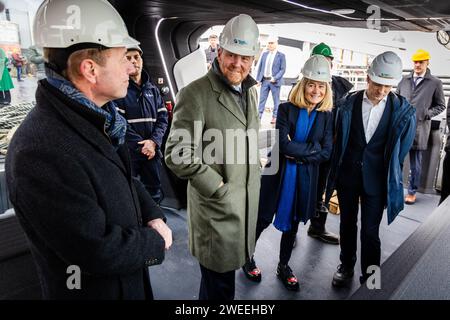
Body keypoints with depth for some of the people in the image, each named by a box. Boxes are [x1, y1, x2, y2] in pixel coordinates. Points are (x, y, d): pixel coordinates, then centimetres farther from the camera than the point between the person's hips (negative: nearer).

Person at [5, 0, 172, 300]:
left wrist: (154, 216, -7)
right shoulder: (42, 152, -32)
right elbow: (98, 250, -31)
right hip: (94, 288, -7)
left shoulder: (95, 118, -2)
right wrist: (156, 241, -15)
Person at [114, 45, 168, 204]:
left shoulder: (153, 89, 14)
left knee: (155, 192, 11)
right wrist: (141, 146, -14)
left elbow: (162, 118, 8)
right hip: (127, 153, -4)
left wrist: (153, 142, -9)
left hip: (152, 151, 5)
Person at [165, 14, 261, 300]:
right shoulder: (196, 94, -17)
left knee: (226, 269, 24)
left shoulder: (250, 91, 9)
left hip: (248, 200, 7)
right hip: (217, 203, -7)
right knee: (219, 286, 8)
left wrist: (255, 170, 12)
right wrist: (217, 187, -17)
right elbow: (177, 154, -18)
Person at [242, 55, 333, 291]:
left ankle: (284, 265, 38)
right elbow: (283, 144, -20)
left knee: (292, 223, 17)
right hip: (279, 174, -3)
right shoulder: (286, 109, -9)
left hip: (305, 179, 3)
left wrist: (297, 153, -15)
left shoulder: (326, 116, -1)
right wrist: (312, 147, -16)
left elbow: (326, 152, -7)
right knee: (263, 219, 9)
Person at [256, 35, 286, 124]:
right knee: (262, 99, 5)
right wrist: (258, 79, 4)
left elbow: (283, 69, -5)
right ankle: (259, 115, 11)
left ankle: (275, 117, 13)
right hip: (264, 80, 4)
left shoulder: (281, 55, -2)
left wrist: (275, 78, -17)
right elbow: (260, 67, 12)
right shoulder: (264, 54, 11)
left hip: (274, 81, -4)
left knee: (276, 100, 4)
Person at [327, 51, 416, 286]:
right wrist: (336, 173, 6)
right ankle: (346, 266, 38)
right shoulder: (349, 104, -5)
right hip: (348, 175, 2)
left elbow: (400, 150, 1)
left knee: (370, 232, 3)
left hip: (376, 180, -1)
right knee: (347, 223, 17)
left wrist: (390, 177, 7)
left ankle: (369, 278, 24)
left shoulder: (403, 111, -8)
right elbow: (339, 141, 3)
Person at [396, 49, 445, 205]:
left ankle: (412, 191, 22)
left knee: (415, 163, 8)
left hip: (419, 128, -2)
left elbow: (441, 106, 7)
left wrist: (426, 114, -8)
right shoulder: (405, 80, 10)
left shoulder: (435, 83, 1)